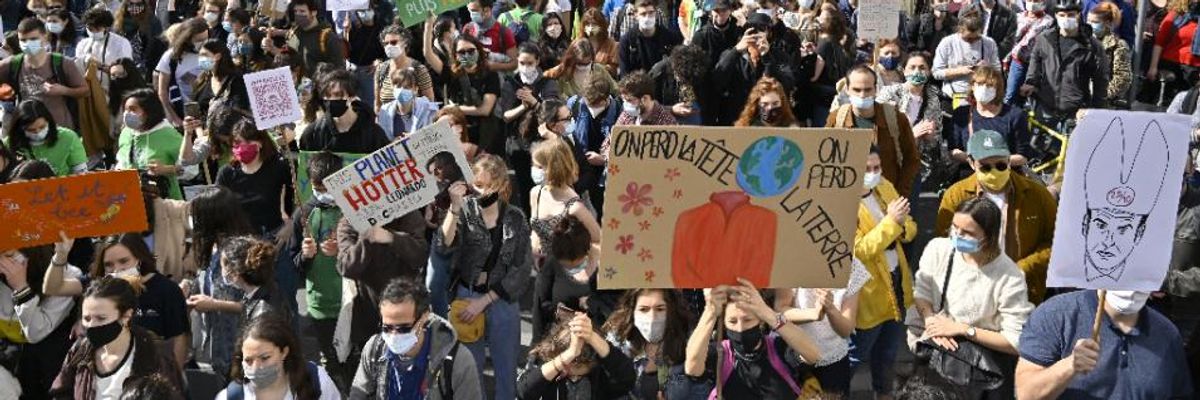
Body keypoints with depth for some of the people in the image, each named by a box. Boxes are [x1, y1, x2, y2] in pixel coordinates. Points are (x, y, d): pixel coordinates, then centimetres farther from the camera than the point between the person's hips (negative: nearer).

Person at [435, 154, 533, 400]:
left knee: (506, 372, 12)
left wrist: (484, 301, -12)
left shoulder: (515, 219, -4)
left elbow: (521, 269, -7)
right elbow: (443, 247, -22)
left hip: (502, 300, 0)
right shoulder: (464, 211, -6)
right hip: (466, 297, 0)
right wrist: (455, 207, -32)